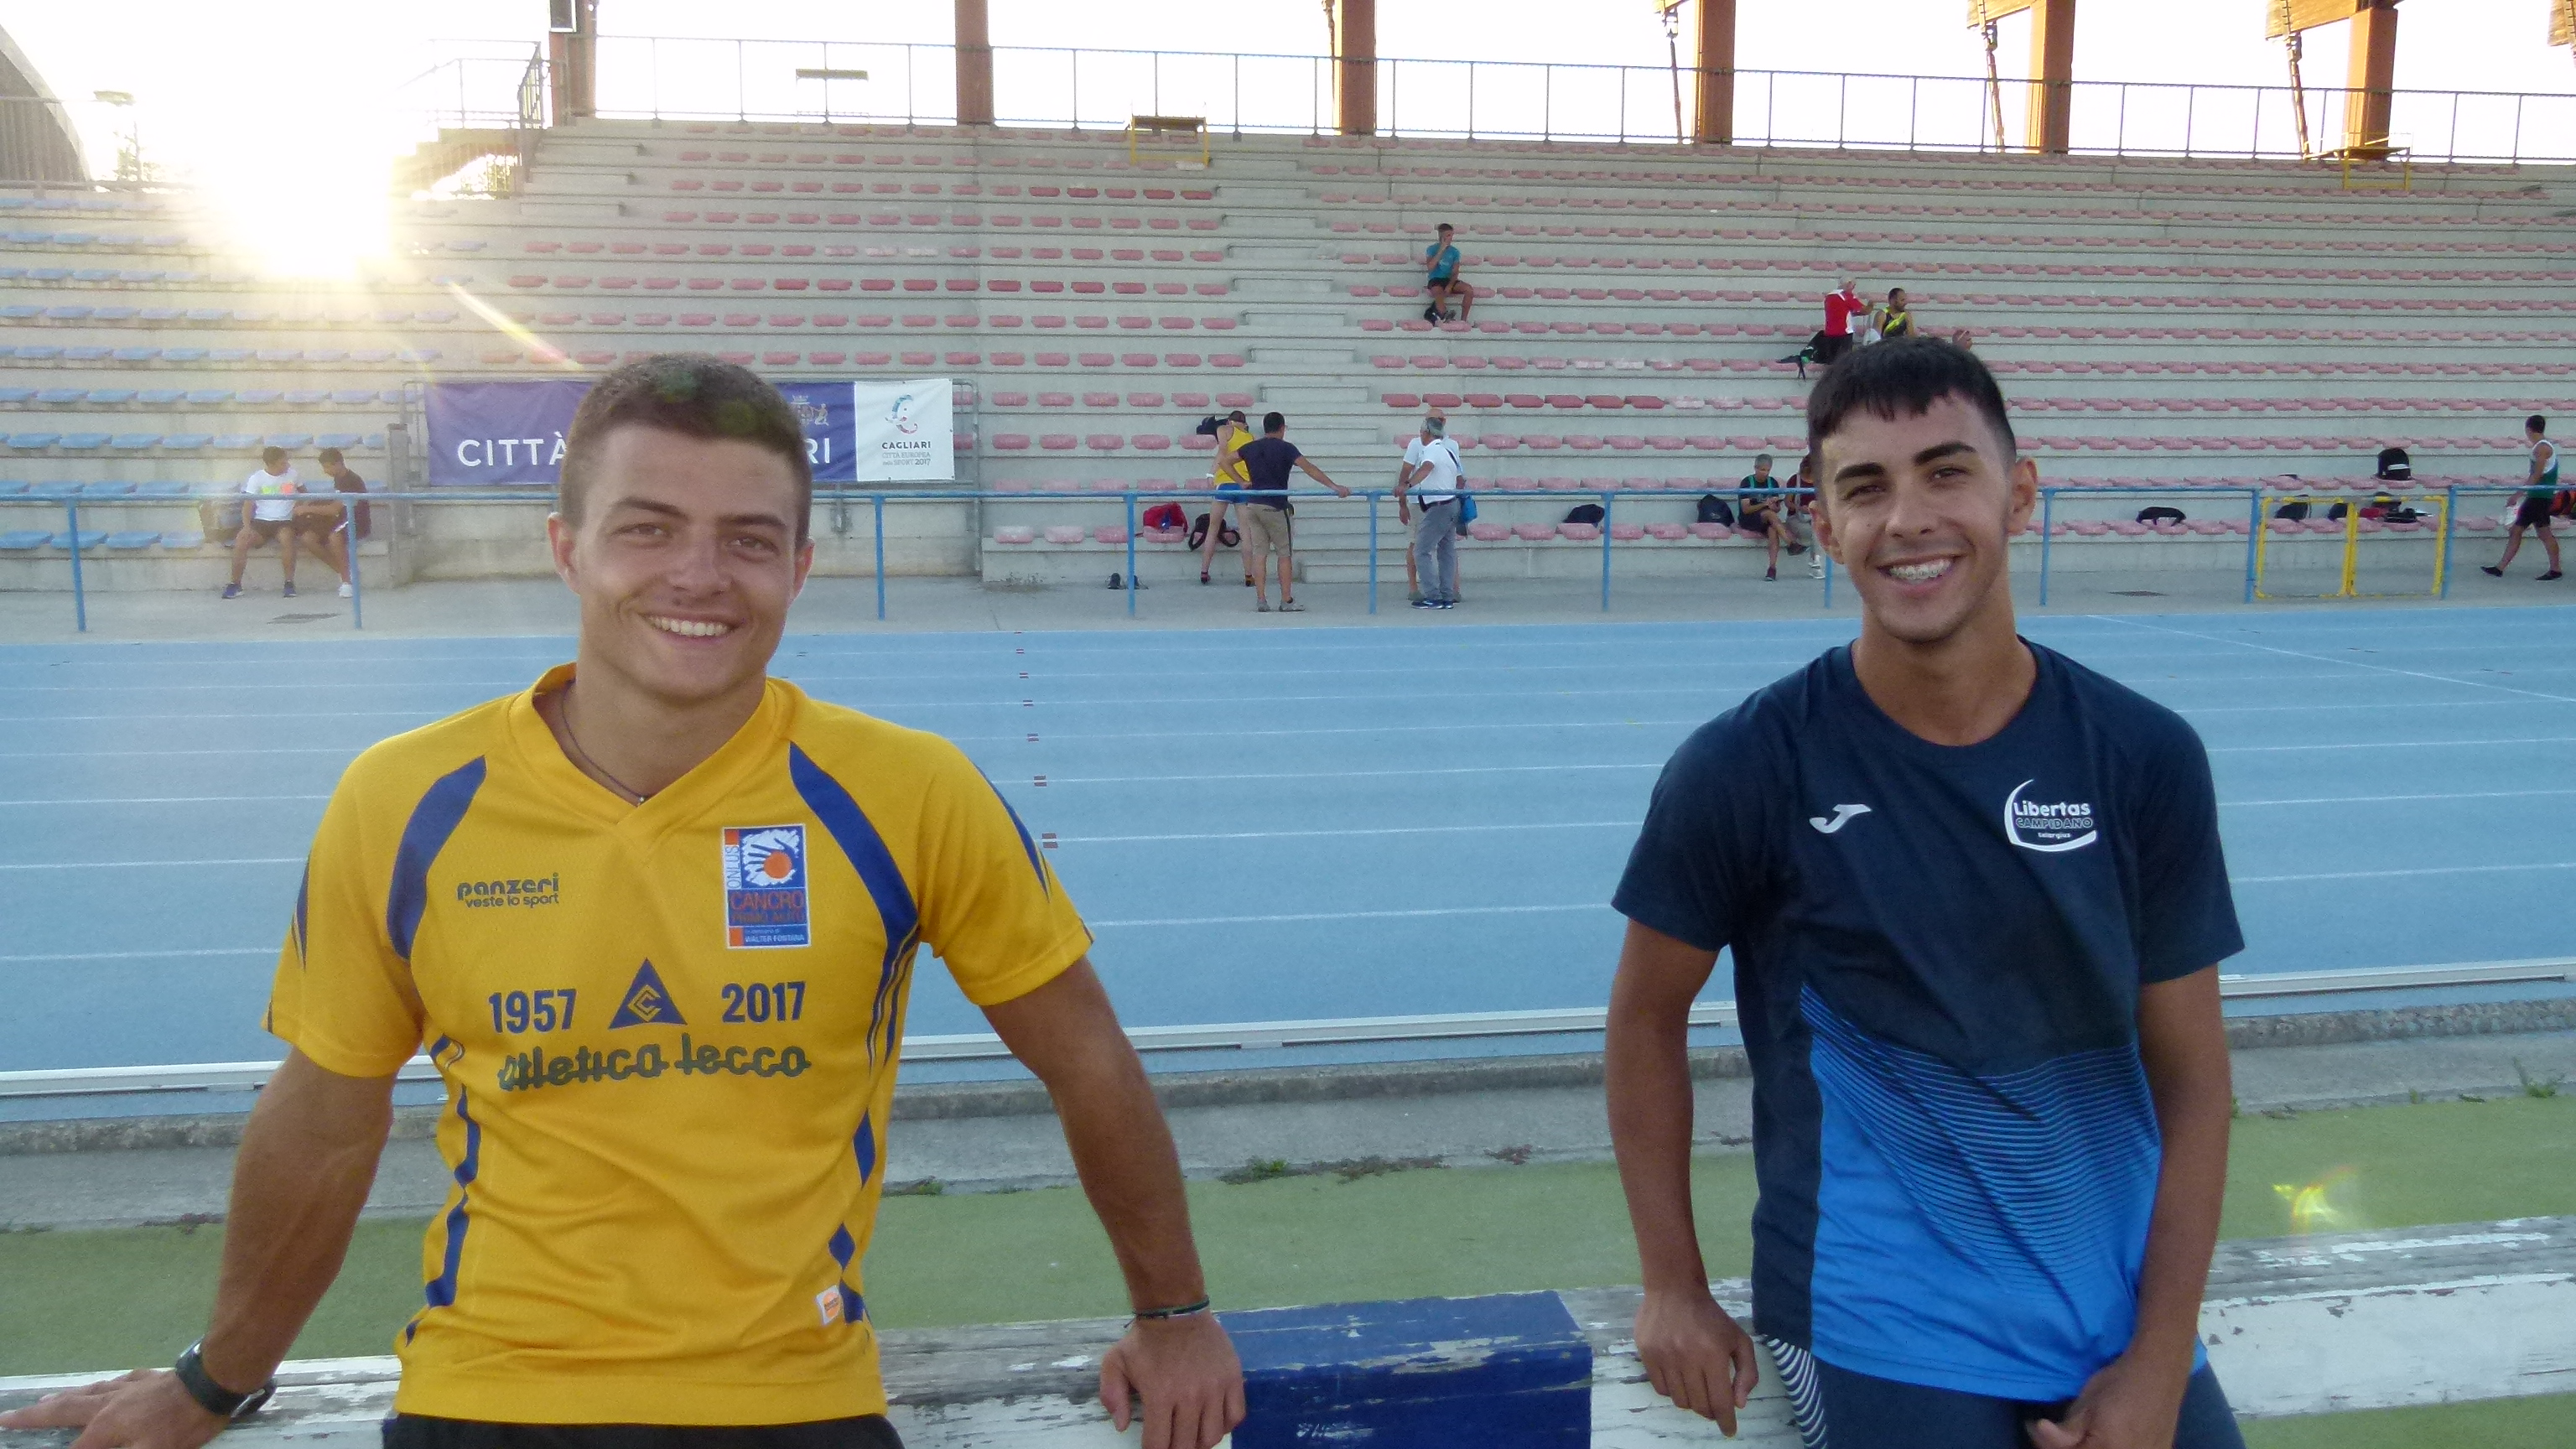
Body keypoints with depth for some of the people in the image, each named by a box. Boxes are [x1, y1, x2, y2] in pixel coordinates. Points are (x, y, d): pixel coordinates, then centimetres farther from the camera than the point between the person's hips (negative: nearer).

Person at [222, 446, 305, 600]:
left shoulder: (292, 473, 3)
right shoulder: (257, 478, -1)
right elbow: (248, 504, -4)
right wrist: (247, 526, -20)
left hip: (284, 522, 0)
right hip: (260, 521, 1)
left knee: (287, 538, -36)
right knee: (241, 541, -26)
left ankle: (290, 582, -24)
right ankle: (235, 584, -11)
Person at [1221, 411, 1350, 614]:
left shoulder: (1251, 447, 9)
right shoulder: (1285, 448, -7)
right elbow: (1309, 469, -15)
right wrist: (1334, 486, -18)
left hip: (1252, 504, 5)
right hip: (1274, 506, -5)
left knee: (1258, 553, 5)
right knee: (1285, 554, 3)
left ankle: (1260, 600, 2)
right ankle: (1287, 601, 1)